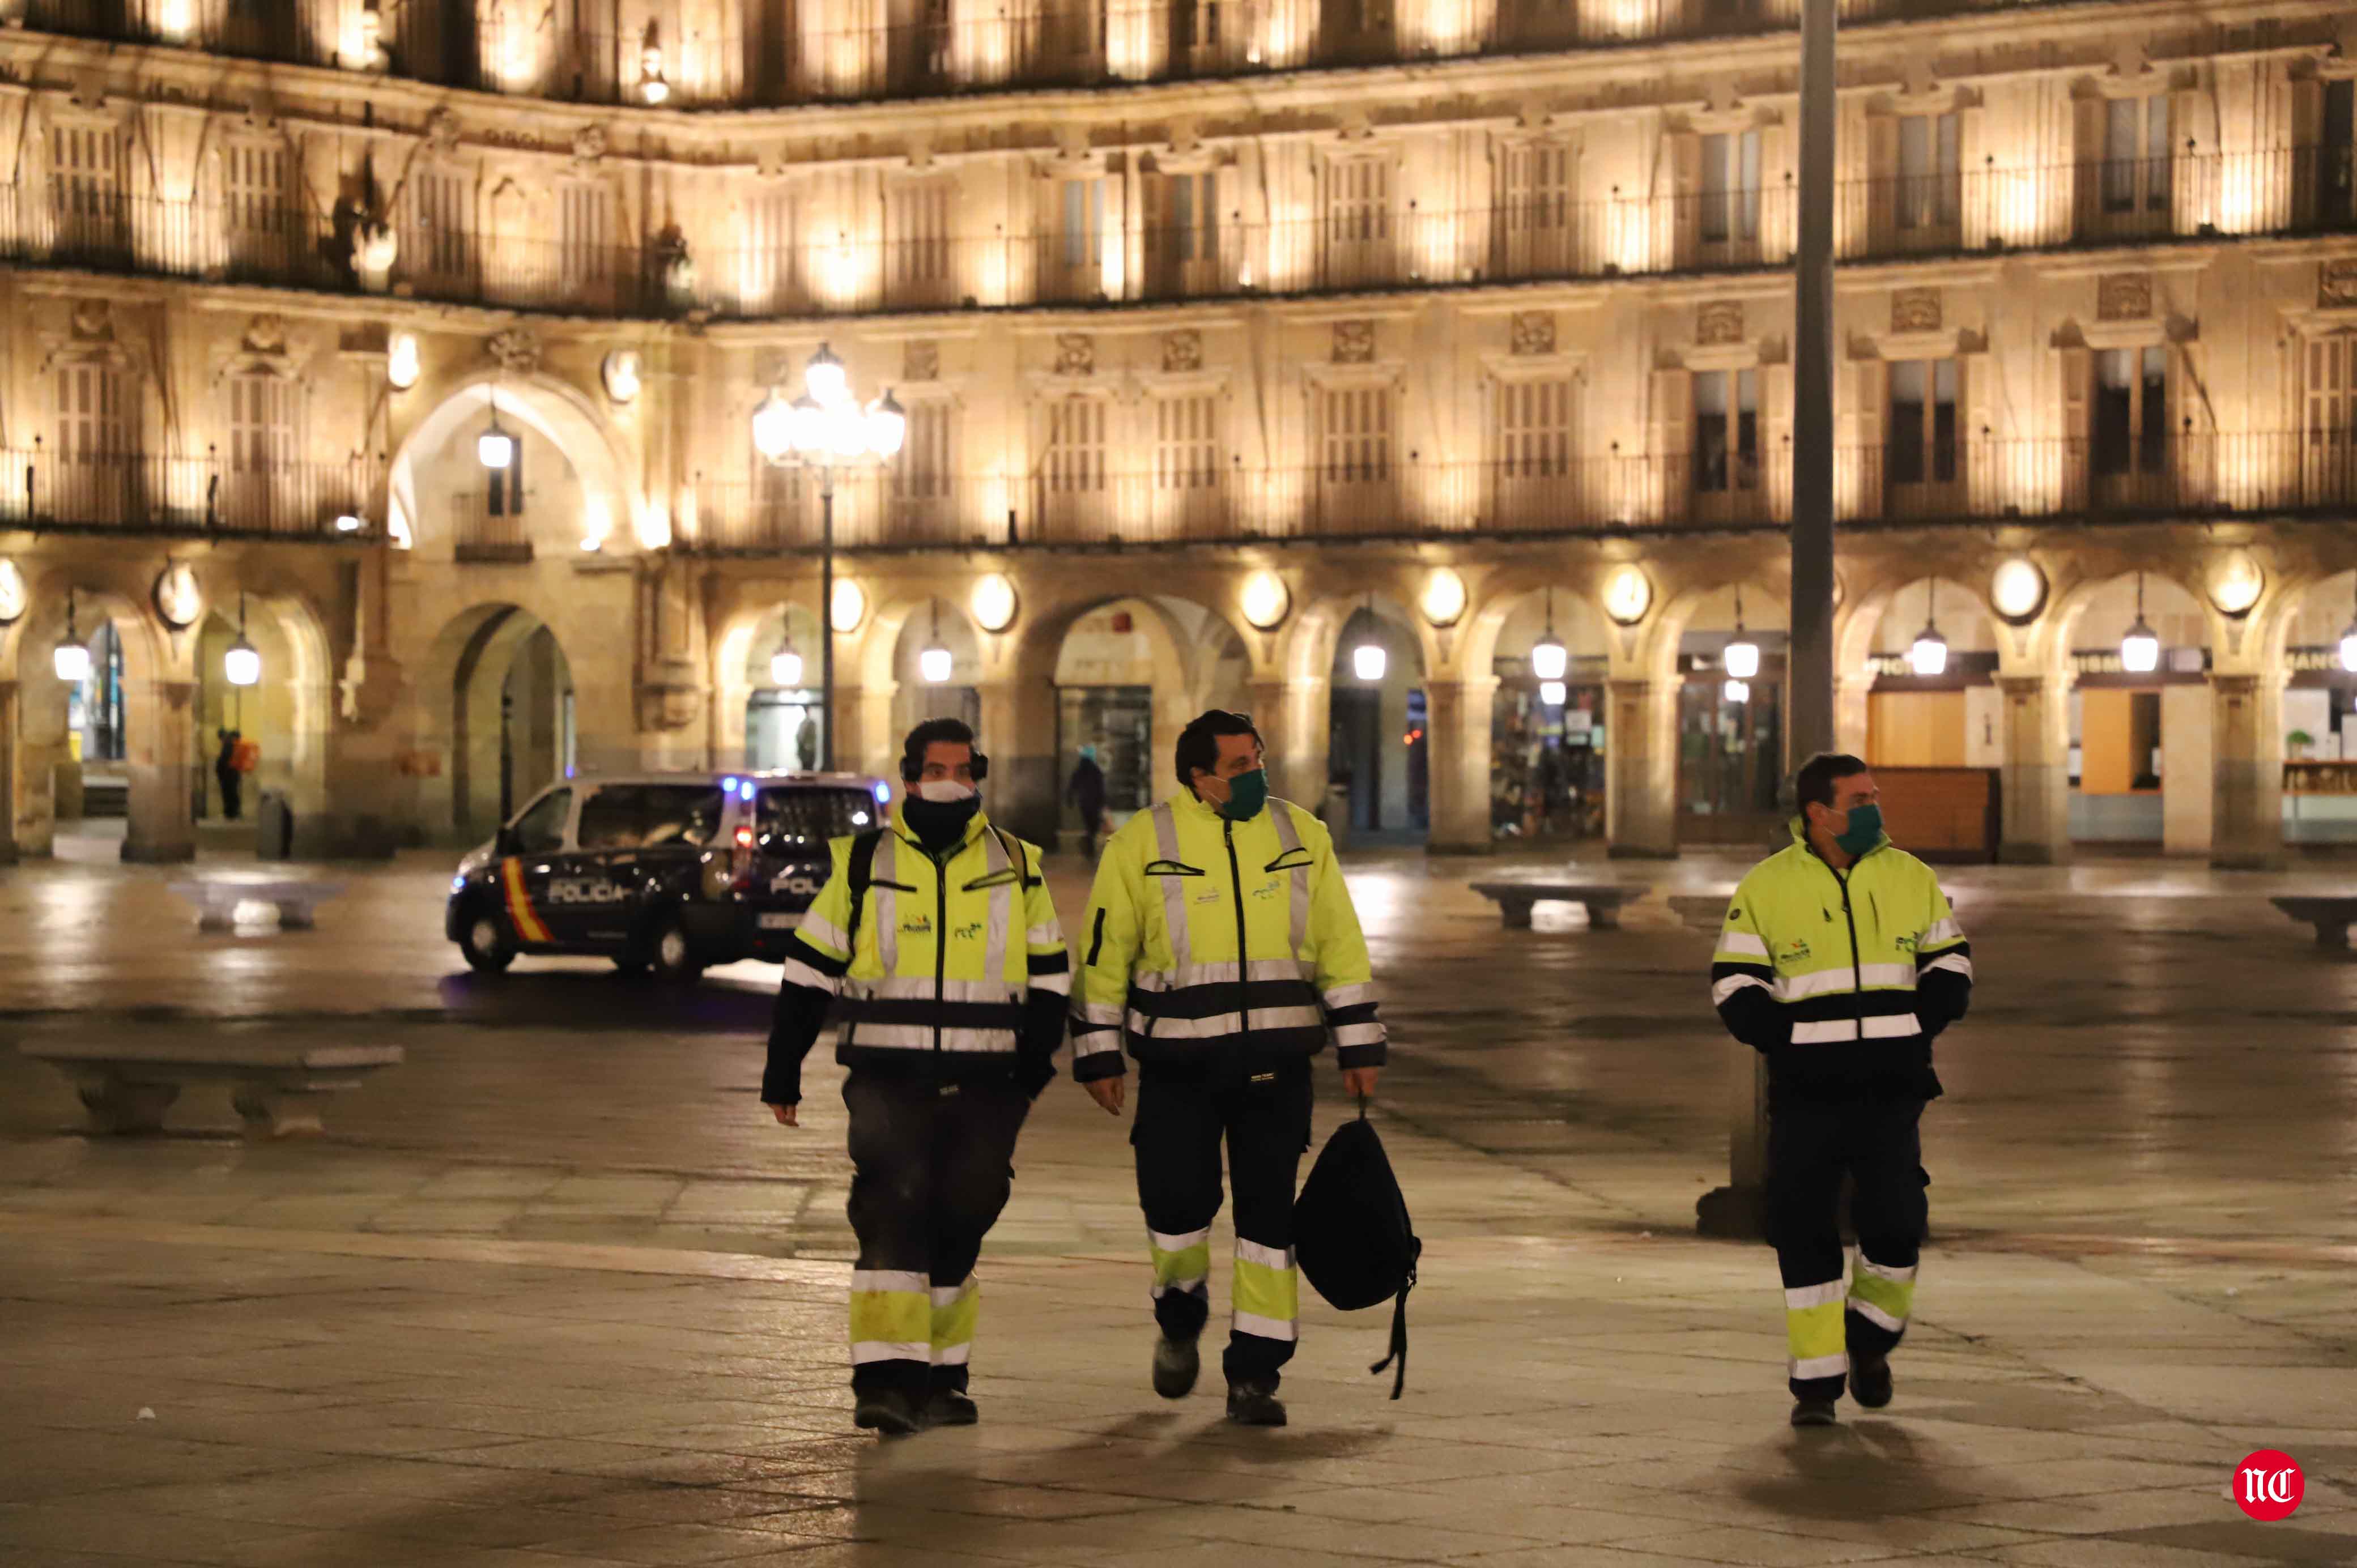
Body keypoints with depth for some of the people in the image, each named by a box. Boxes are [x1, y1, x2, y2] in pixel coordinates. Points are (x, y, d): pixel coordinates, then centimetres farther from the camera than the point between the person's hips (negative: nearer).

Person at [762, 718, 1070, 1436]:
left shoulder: (1016, 867, 9)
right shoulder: (863, 864, 5)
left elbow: (1050, 974, 15)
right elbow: (809, 972, 9)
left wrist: (1034, 1062, 3)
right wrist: (782, 1072, 6)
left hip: (984, 1087, 2)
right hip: (887, 1080, -2)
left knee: (958, 1228, 8)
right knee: (892, 1215, -15)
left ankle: (939, 1377, 21)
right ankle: (884, 1378, -18)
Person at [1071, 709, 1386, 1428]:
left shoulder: (1301, 836, 6)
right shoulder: (1143, 844, -1)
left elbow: (1340, 947, 10)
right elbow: (1104, 956, 3)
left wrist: (1359, 1046, 7)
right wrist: (1099, 1055, 1)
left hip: (1276, 1065, 2)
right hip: (1178, 1069, -2)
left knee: (1269, 1213, 1)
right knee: (1177, 1202, -5)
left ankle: (1254, 1373, 10)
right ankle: (1179, 1322, 26)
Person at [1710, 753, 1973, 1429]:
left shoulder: (1911, 878, 7)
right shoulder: (1766, 888, 0)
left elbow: (1950, 965, 14)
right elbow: (1735, 986, 0)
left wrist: (1913, 1032, -2)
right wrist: (1790, 1043, -11)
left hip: (1890, 1092, 1)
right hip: (1805, 1093, -1)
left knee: (1895, 1223, -6)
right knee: (1804, 1232, -1)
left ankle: (1871, 1339, 22)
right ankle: (1816, 1381, 9)